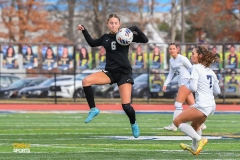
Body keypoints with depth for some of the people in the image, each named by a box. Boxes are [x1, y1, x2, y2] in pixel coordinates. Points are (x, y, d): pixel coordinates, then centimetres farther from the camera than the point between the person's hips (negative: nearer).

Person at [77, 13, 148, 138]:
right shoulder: (105, 38, 8)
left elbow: (145, 40, -8)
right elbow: (92, 43, 26)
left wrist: (134, 28, -20)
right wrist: (84, 31, 17)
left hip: (124, 72, -3)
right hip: (110, 72, 4)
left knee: (126, 105, -11)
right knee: (86, 81, -21)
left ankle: (134, 124, 21)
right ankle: (93, 109, -7)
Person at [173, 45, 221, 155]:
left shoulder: (196, 68, -7)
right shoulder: (210, 71, 15)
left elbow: (193, 88, -15)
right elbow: (217, 91, 17)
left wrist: (187, 84, 5)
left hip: (202, 105, -9)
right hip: (211, 106, 9)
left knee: (177, 121, 0)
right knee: (195, 125, 32)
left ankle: (199, 139, -7)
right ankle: (194, 148, 46)